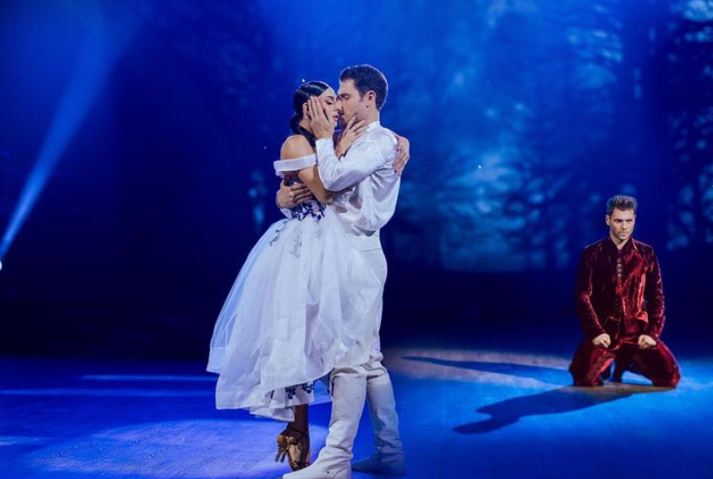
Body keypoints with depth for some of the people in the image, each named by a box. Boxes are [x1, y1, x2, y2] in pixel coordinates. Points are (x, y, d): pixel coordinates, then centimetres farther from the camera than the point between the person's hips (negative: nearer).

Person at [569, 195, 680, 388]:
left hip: (637, 332, 2)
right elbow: (583, 296, -2)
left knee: (670, 377, -17)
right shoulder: (591, 254, 3)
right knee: (584, 378, -27)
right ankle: (605, 363, 12)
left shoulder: (647, 254, 7)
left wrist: (652, 332, -6)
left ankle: (629, 363, 15)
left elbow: (657, 297, 6)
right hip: (604, 332, -2)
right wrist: (595, 331, -14)